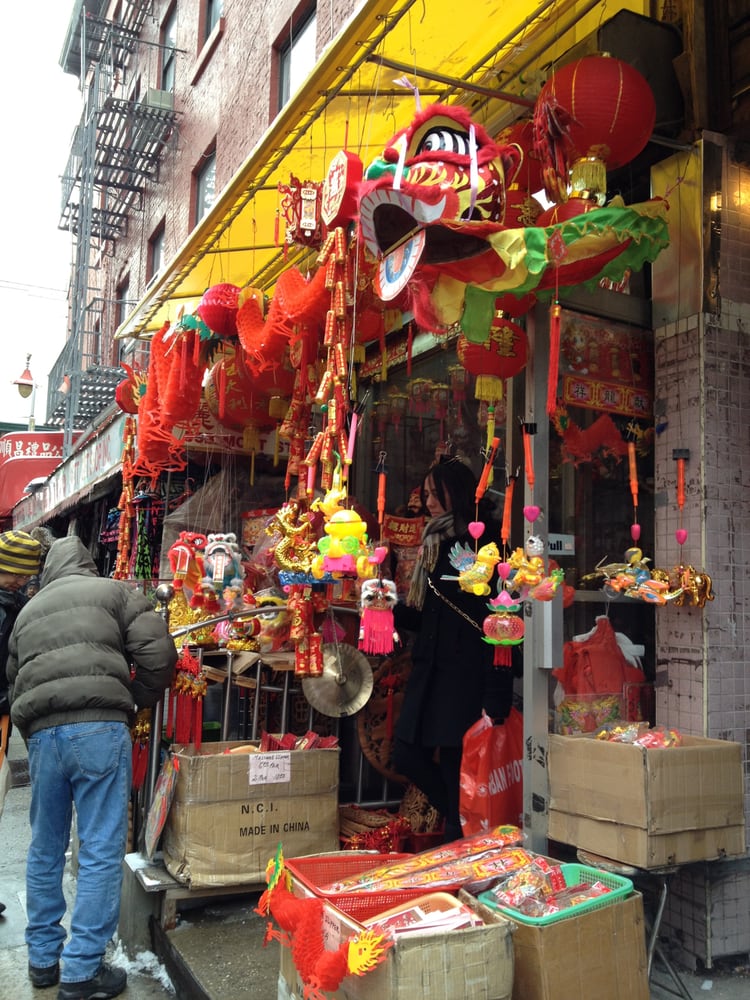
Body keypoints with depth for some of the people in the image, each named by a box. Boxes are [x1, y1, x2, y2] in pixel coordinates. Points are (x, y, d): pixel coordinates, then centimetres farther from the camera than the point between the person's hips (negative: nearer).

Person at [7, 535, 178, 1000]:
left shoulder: (27, 612, 24)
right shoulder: (116, 591, 9)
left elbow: (15, 682, 26)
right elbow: (159, 654, -2)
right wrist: (135, 704, 13)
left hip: (39, 732, 5)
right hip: (98, 727, -5)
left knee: (45, 849, 19)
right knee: (101, 850, 2)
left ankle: (43, 958, 30)